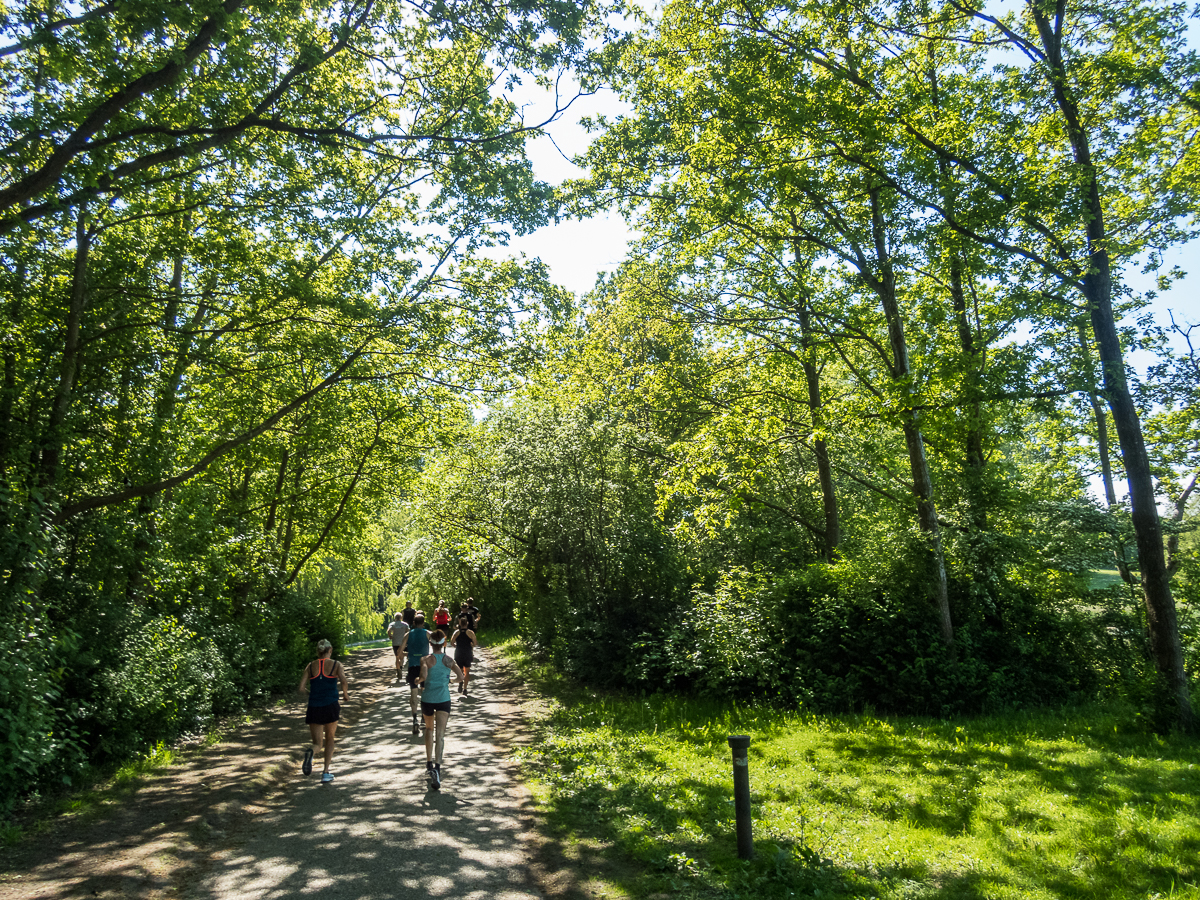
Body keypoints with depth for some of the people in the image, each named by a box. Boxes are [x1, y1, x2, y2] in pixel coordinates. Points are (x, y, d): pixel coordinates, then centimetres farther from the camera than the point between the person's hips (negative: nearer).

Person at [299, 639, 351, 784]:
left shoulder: (310, 666, 5)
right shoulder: (336, 665, 0)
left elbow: (301, 687, -1)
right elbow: (344, 682, -15)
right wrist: (345, 695, 3)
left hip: (314, 708, 1)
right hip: (331, 706, -1)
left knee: (317, 743, 11)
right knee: (329, 738, 22)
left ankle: (310, 752, -26)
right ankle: (326, 773, 14)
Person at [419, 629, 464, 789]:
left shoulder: (426, 659, -4)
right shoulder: (449, 660, 3)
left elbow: (424, 676, -21)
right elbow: (461, 678, -3)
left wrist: (418, 680, 1)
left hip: (427, 699, 0)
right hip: (443, 699, 0)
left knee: (429, 728, 24)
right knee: (440, 733, -4)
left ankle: (429, 762, 30)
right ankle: (437, 767, -22)